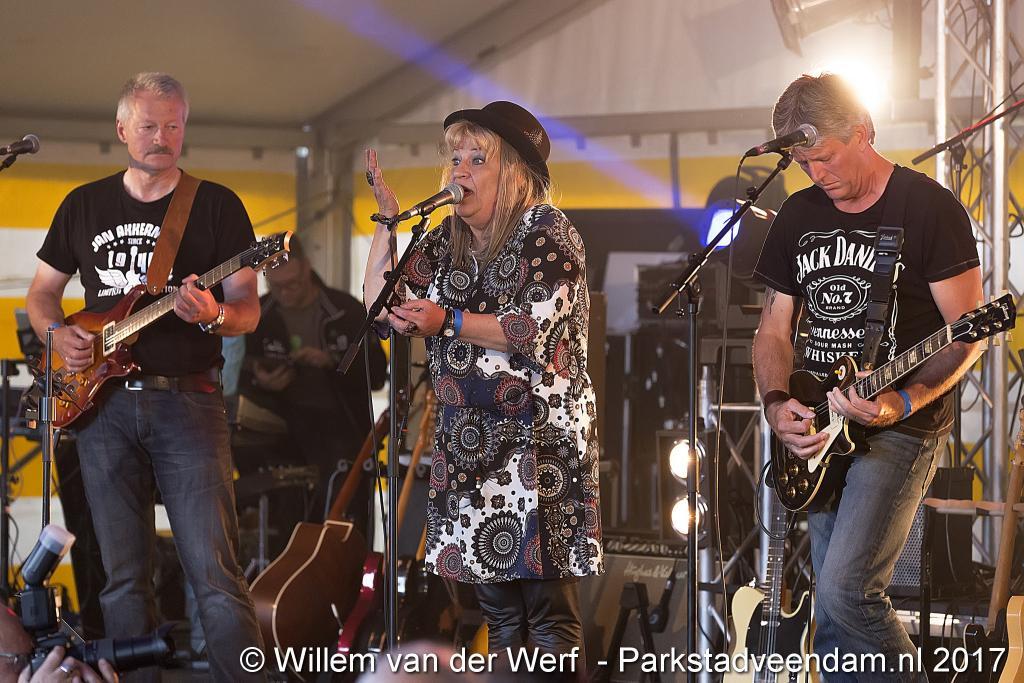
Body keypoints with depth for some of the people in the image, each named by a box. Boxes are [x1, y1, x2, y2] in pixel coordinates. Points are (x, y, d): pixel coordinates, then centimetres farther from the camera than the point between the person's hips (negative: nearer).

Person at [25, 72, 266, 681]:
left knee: (216, 574, -11)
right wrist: (58, 334, -1)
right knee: (124, 578, 5)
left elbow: (249, 310, 2)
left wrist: (213, 315, -21)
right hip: (104, 403, 3)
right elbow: (41, 293, 20)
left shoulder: (217, 206, 4)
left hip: (188, 401, -3)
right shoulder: (84, 205, 13)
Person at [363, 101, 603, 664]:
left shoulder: (547, 232, -4)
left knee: (550, 616, -10)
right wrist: (388, 219, 8)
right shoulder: (447, 241, 15)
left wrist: (449, 322, -14)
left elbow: (538, 328, -14)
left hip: (541, 443, -6)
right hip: (470, 445, 7)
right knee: (499, 613, 7)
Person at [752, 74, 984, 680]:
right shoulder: (799, 215, 10)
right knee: (831, 624, 6)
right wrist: (776, 403, -4)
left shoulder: (928, 208, -8)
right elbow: (774, 329, 15)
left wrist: (904, 402, -24)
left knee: (846, 589, -20)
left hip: (900, 427, -6)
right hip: (820, 433, 6)